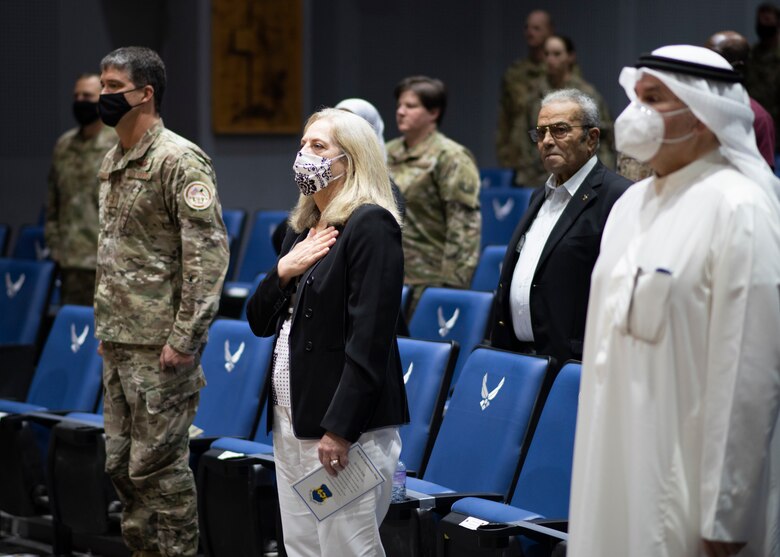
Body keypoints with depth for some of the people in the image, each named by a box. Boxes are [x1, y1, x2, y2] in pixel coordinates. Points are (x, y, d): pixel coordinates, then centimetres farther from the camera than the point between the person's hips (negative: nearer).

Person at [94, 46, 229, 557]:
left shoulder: (179, 161, -12)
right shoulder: (113, 163, 15)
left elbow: (209, 254, -18)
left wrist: (184, 339, -21)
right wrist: (106, 329, 19)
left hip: (160, 347, -9)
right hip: (118, 343, 9)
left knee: (159, 466, -5)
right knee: (122, 464, 13)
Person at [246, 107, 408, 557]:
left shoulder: (371, 225, -11)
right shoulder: (303, 229, 16)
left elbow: (369, 338, -18)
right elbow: (261, 322, 18)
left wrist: (340, 428, -22)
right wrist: (283, 272, -2)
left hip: (345, 420, -9)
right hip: (291, 419, 9)